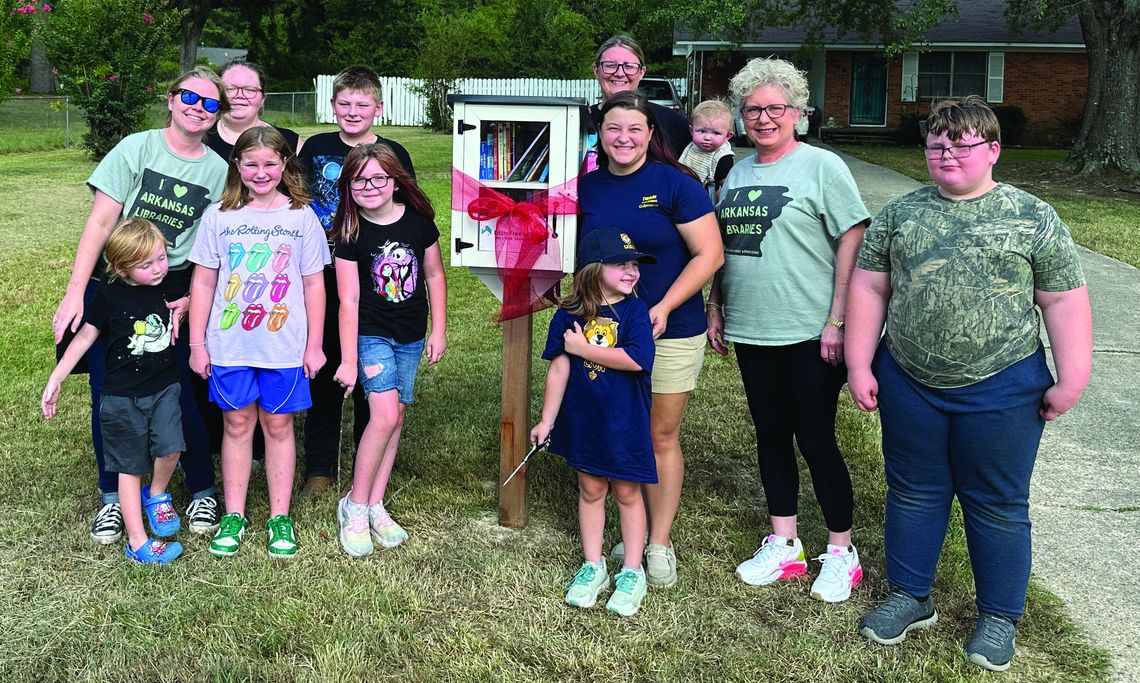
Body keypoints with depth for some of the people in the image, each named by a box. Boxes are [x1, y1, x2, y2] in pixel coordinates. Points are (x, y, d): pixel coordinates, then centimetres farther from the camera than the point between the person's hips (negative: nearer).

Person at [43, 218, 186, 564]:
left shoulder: (170, 287, -3)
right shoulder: (110, 295, -11)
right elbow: (85, 336, -1)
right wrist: (55, 380, 0)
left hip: (164, 387, 2)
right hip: (122, 396, -2)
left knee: (169, 447, -18)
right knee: (130, 466, 6)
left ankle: (156, 495, 14)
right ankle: (138, 542, 14)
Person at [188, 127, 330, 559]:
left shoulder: (301, 217, 0)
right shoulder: (218, 217, 1)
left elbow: (314, 284, 3)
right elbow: (203, 283, 4)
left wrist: (314, 345, 1)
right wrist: (197, 343, 2)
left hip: (284, 346, -1)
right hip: (229, 345, 1)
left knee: (278, 425, 9)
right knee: (237, 424, 10)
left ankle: (280, 517, 19)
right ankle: (233, 515, 21)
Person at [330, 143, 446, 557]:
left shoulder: (418, 220, -5)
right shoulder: (351, 233, -12)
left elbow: (434, 275, 7)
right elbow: (349, 301, -12)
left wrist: (438, 331, 5)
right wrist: (348, 360, -12)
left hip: (411, 337, 4)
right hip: (371, 334, -4)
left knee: (395, 418, 7)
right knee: (385, 415, -16)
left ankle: (375, 505, 18)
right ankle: (355, 506, -2)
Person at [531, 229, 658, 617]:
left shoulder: (634, 311, -9)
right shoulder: (569, 317, -4)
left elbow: (636, 359, -24)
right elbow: (559, 370, -1)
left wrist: (584, 348, -17)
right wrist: (546, 421, 1)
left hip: (625, 422, -2)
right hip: (583, 420, 2)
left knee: (627, 493, 9)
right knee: (590, 490, 13)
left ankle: (632, 573, 20)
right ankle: (593, 567, 27)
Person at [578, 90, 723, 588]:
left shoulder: (674, 184, -9)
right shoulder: (586, 187, 4)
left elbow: (709, 254, -11)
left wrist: (664, 307, -18)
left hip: (670, 331, -4)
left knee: (662, 435, 5)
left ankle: (659, 544, 17)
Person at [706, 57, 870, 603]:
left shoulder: (821, 167, -6)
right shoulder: (737, 173, 13)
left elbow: (852, 243, -11)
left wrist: (837, 321, -16)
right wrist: (715, 308, 14)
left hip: (808, 333, -6)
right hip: (750, 331, 6)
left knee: (816, 440, 0)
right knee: (771, 436, 13)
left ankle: (841, 553, 15)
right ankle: (784, 546, 26)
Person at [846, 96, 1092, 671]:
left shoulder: (1032, 218, -2)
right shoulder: (900, 213, 5)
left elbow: (1064, 302, -3)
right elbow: (869, 289, 6)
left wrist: (1071, 381, -7)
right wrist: (859, 366, 1)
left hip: (1001, 392, -3)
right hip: (909, 386, 3)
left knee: (998, 505, 9)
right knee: (912, 494, 14)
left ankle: (999, 615, 26)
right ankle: (909, 598, 31)